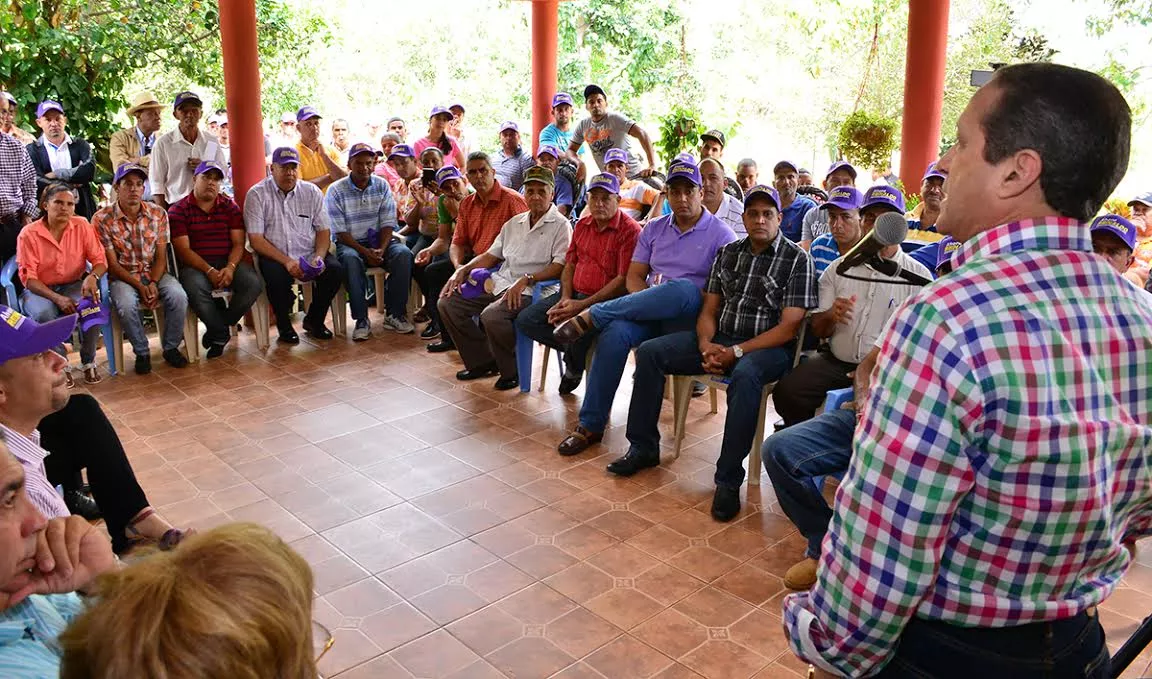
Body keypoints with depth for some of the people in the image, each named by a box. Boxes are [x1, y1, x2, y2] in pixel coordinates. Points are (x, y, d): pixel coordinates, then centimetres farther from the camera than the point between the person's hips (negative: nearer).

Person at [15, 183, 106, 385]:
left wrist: (92, 276, -30)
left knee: (93, 305, -30)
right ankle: (61, 364, -12)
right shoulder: (29, 234, -11)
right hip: (39, 290, -1)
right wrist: (57, 298, -27)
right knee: (44, 312, -34)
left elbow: (99, 260, -5)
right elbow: (28, 277, -12)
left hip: (73, 285, 2)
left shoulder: (82, 226, -5)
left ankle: (88, 361, -10)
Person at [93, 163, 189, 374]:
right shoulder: (102, 219, -7)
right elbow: (112, 264, -8)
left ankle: (171, 347, -4)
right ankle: (142, 352, -8)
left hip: (155, 274, 2)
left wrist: (153, 283, -17)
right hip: (122, 276, -2)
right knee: (126, 304, -34)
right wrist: (139, 286, -20)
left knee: (178, 296, -27)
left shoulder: (158, 214, 1)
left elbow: (161, 257, 1)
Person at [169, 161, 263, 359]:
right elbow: (183, 250, -7)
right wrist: (209, 271, -20)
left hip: (228, 262, 3)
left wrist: (230, 268, -16)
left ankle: (217, 330, -4)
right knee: (196, 289, -36)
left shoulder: (230, 206, 11)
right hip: (194, 265, -3)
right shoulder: (178, 210, 2)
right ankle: (221, 334, -8)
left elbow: (238, 243, 4)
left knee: (254, 283, -25)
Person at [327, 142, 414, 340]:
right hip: (349, 243, -3)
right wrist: (365, 252, -21)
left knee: (403, 253, -27)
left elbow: (387, 224, 0)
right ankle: (361, 320, -31)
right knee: (350, 259, -37)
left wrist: (381, 250, -18)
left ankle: (394, 314, -19)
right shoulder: (336, 191, -5)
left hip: (379, 241, 3)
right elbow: (340, 232, -9)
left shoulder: (382, 186, 4)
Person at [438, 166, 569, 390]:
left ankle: (511, 371, -9)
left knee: (491, 315, -34)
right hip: (499, 283, 8)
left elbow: (560, 265, -14)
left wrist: (526, 279, -25)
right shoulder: (514, 223, 21)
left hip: (530, 290, -8)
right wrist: (463, 270, 7)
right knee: (447, 302, -1)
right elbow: (491, 255, 22)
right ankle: (482, 362, 7)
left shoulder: (560, 225, -2)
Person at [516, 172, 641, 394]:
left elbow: (624, 281, -18)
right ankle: (575, 352, 2)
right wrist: (566, 298, -4)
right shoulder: (582, 225, 13)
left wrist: (582, 306, -21)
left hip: (605, 300, -7)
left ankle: (575, 367, 1)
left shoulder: (630, 230, -12)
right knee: (526, 320, -5)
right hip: (575, 294, 8)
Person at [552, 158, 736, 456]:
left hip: (688, 319, -3)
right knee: (615, 333, -31)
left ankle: (592, 315, -25)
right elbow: (633, 277, 12)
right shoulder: (654, 229, 16)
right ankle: (590, 425, -22)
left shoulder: (721, 234, 2)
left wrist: (662, 299, -16)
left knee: (684, 288, -39)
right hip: (648, 316, 3)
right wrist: (650, 300, -11)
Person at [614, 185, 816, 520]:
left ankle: (729, 480, -29)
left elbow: (789, 327, -12)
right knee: (649, 352, -8)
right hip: (719, 339, 6)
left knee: (744, 375, -40)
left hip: (768, 346, -6)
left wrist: (736, 352, -19)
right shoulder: (728, 252, 11)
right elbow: (709, 308, 12)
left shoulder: (796, 259, -5)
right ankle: (643, 447, 2)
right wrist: (706, 344, -11)